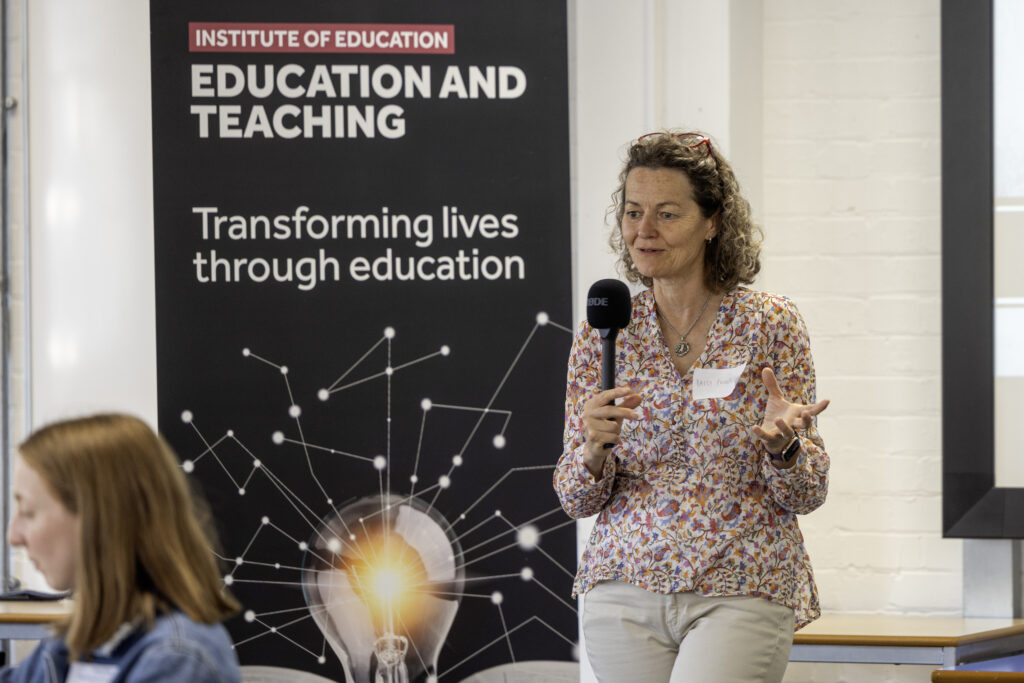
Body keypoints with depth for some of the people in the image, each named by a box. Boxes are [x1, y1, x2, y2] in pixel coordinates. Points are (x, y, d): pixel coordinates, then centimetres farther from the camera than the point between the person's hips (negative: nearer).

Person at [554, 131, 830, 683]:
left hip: (741, 591, -3)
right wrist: (594, 447, -16)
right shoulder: (602, 336, 4)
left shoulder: (771, 324, -1)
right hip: (625, 591, 3)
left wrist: (782, 445, -21)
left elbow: (807, 494, 1)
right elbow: (576, 501, 5)